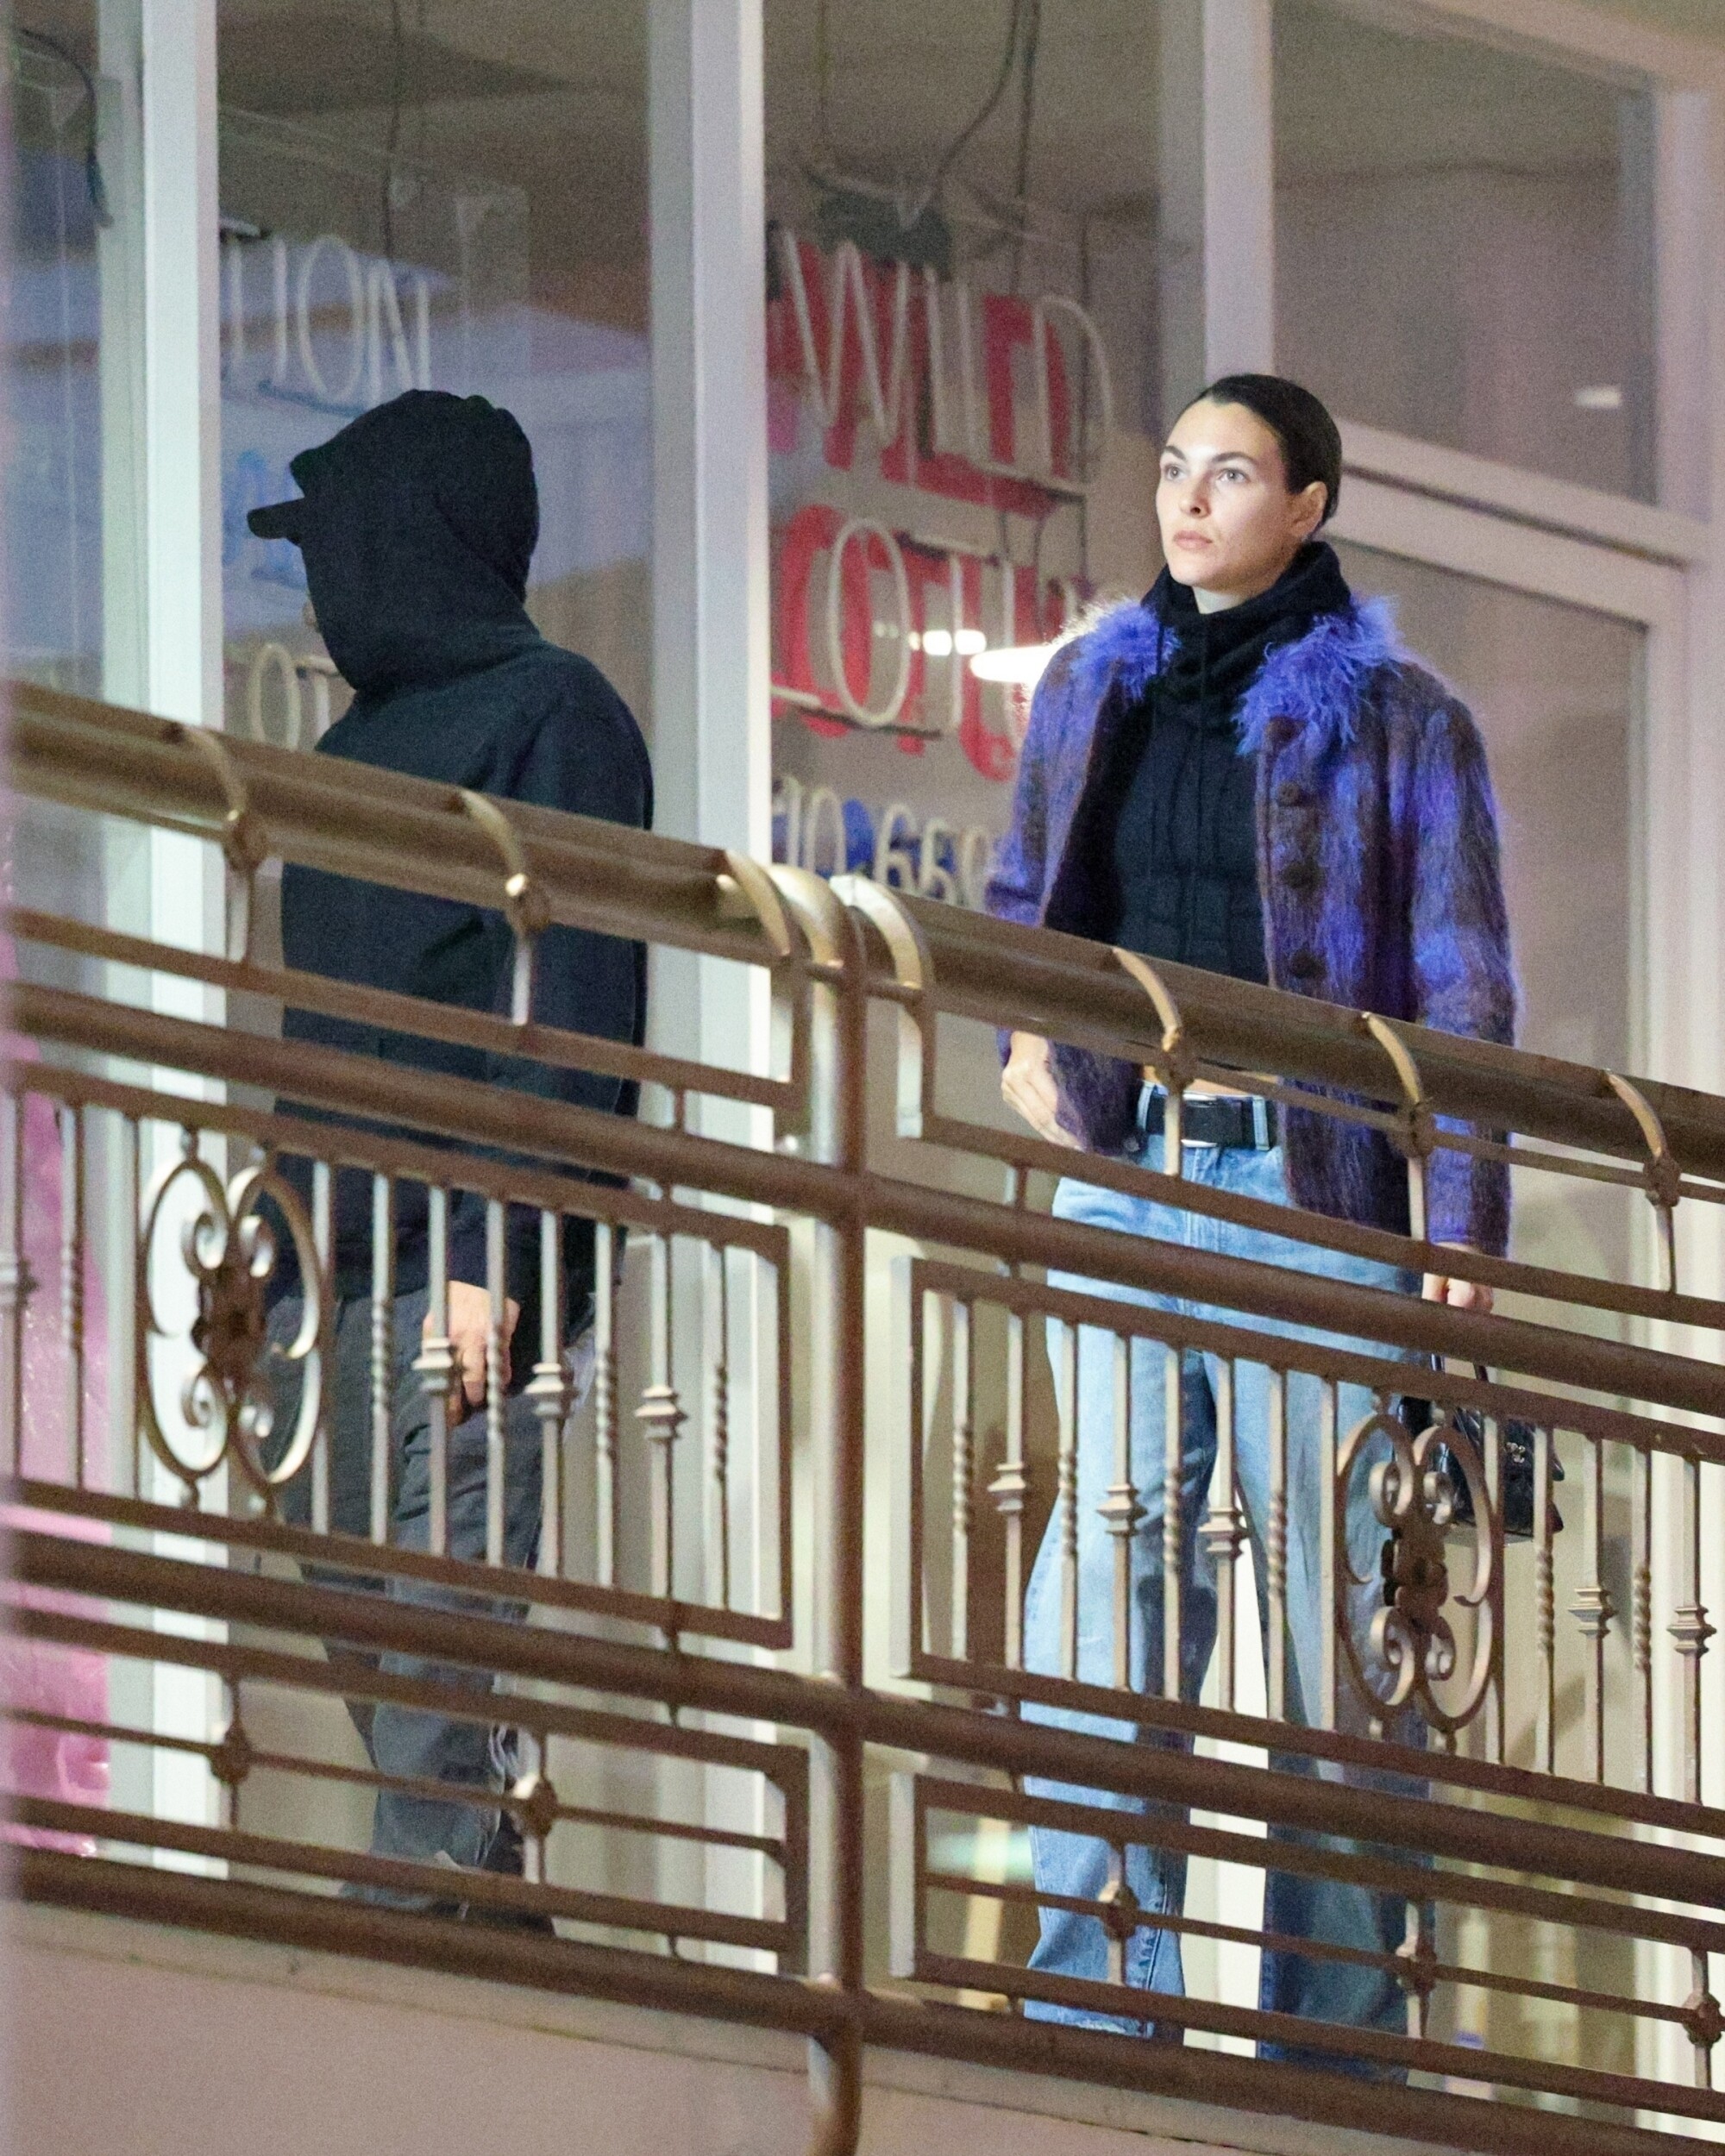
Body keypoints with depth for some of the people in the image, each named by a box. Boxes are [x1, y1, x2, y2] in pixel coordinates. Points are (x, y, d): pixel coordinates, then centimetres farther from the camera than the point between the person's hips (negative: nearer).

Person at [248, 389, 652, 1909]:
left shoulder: (553, 715, -1)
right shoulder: (358, 741, 24)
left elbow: (576, 1016, -10)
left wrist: (500, 1260, -19)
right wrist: (273, 1263, 14)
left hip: (466, 1272, -8)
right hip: (330, 1282, 8)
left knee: (441, 1655, -14)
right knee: (370, 1649, 3)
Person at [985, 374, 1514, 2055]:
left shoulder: (1394, 717, 3)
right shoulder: (1091, 691, 15)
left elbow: (1462, 989, -1)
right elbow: (1020, 898, 29)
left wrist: (1465, 1225, -10)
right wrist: (1019, 1037, 8)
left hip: (1315, 1189, -3)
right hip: (1123, 1178, 3)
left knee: (1334, 1598, -3)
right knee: (1111, 1569, -7)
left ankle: (1338, 2025, 1)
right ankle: (1100, 2003, -8)